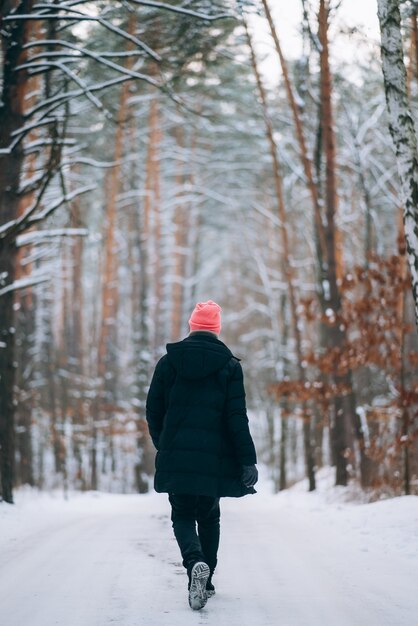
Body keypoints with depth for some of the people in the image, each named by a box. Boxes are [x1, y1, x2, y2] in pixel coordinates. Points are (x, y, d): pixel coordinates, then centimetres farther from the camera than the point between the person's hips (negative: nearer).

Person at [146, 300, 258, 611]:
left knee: (183, 516, 8)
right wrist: (248, 461, -6)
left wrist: (163, 445, 22)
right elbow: (237, 417, -8)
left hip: (176, 456, 0)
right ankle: (207, 581, 20)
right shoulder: (229, 365, -2)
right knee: (209, 517, 18)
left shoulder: (169, 361, 3)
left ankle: (196, 562, -22)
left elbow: (154, 410, 6)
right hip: (214, 458, 0)